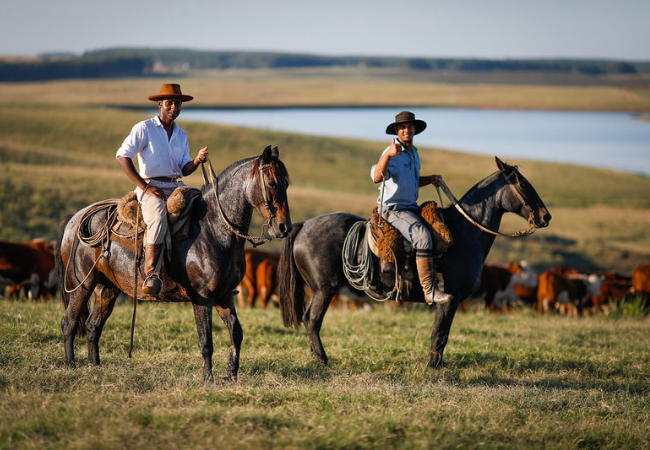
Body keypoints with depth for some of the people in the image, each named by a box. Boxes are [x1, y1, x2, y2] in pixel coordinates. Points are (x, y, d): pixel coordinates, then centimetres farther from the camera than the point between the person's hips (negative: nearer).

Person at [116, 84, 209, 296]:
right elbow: (122, 156, -10)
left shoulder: (181, 135, 18)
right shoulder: (144, 129, -1)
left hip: (176, 187, 6)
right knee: (159, 218, -36)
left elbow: (184, 169, 15)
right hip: (151, 187, -6)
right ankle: (150, 274, -39)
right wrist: (144, 187, -16)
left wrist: (197, 161, -10)